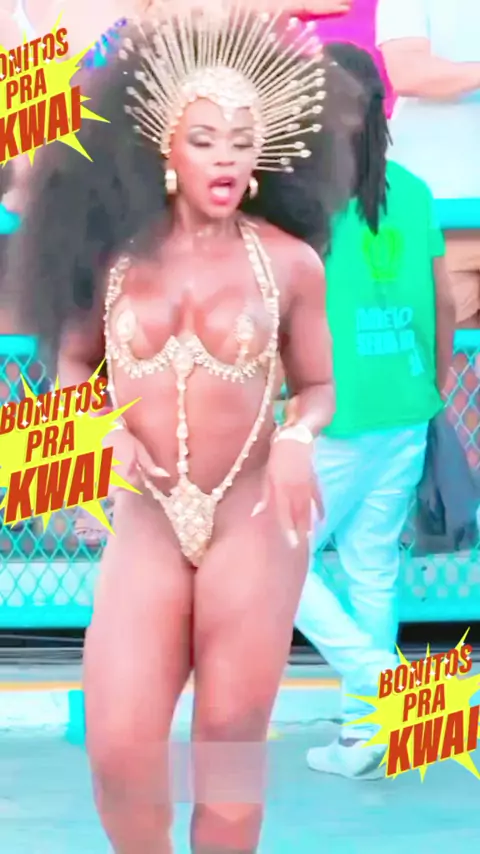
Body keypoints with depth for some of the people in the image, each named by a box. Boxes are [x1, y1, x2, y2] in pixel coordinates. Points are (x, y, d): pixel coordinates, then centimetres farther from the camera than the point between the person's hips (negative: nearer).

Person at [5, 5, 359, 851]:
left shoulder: (289, 262, -3)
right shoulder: (117, 253, 0)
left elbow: (318, 385, 7)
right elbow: (72, 361, 12)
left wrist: (296, 438, -15)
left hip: (253, 519, -1)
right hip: (145, 520, 1)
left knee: (231, 742, 5)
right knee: (117, 748, -4)